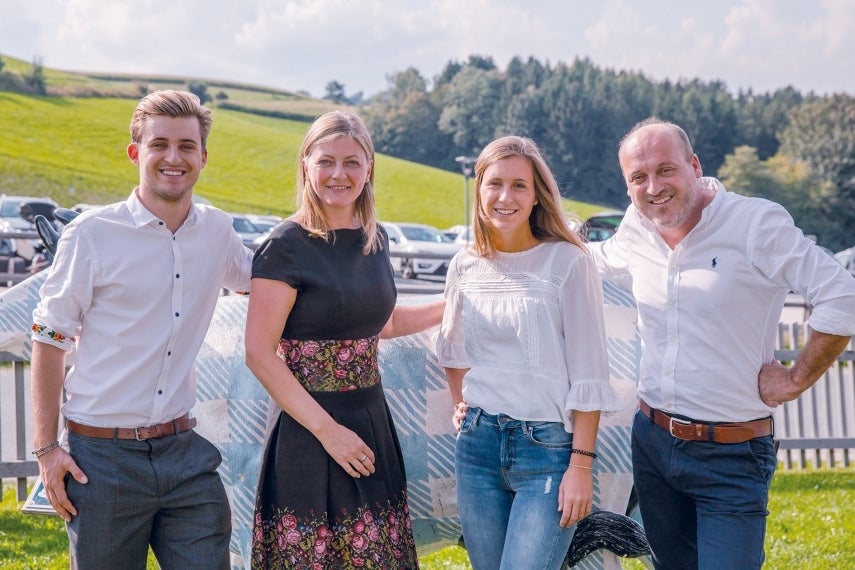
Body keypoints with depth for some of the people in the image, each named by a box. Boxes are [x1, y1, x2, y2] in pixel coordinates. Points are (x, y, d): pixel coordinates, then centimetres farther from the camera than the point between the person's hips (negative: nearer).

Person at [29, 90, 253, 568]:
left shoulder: (218, 231, 5)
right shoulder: (92, 235, -8)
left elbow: (259, 280, 26)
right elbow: (49, 341, -3)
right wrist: (46, 448, -6)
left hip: (184, 453, 4)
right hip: (103, 457, -3)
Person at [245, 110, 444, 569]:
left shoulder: (375, 238, 9)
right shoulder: (287, 246, -11)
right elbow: (260, 354, -14)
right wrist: (327, 429, -17)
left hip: (373, 424, 6)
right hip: (310, 434, -6)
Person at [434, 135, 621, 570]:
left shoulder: (568, 262, -8)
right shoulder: (465, 266, 6)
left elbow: (588, 375, -10)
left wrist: (582, 465, -13)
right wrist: (462, 406, 12)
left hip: (548, 447, -5)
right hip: (478, 443, 5)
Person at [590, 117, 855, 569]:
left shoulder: (757, 222, -15)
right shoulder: (636, 231, 3)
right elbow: (600, 260, 27)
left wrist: (796, 379, -12)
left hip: (732, 454, -6)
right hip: (652, 441, 6)